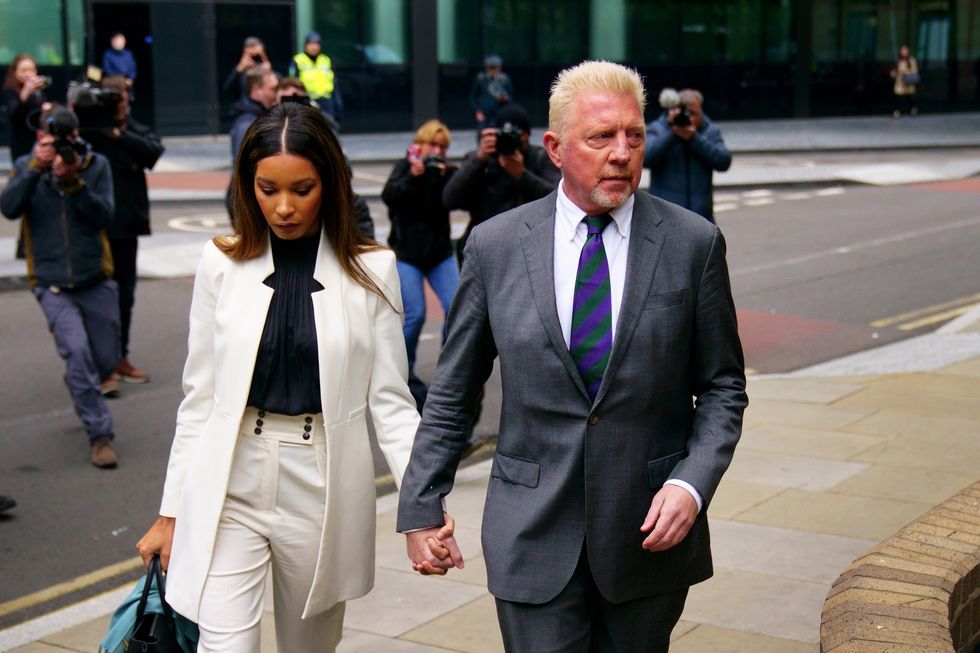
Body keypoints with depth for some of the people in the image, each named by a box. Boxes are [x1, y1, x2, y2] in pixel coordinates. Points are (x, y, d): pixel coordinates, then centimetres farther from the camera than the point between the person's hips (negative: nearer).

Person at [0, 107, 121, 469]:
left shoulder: (96, 165, -1)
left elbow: (103, 216, -12)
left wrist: (73, 181, -23)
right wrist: (36, 167, -24)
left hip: (97, 282, 1)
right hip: (52, 285, -1)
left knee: (106, 360, 9)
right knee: (77, 350, -20)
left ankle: (79, 387, 46)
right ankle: (99, 435, -10)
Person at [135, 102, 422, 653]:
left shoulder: (371, 269, -2)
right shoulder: (223, 264, 1)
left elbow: (389, 401, -1)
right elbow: (200, 398, 6)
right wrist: (171, 512, 8)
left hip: (322, 489, 0)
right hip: (229, 486, 0)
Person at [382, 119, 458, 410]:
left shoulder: (447, 171, 5)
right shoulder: (405, 167, 1)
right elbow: (389, 196, -15)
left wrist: (444, 177, -24)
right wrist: (413, 177, -27)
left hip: (440, 253, 3)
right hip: (407, 253, -3)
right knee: (415, 314, -13)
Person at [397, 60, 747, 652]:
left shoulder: (694, 243, -3)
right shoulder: (496, 245, -1)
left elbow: (722, 387, 3)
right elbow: (453, 392, 6)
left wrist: (692, 484, -12)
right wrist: (420, 508, 4)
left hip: (650, 531, 1)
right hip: (533, 537, 0)